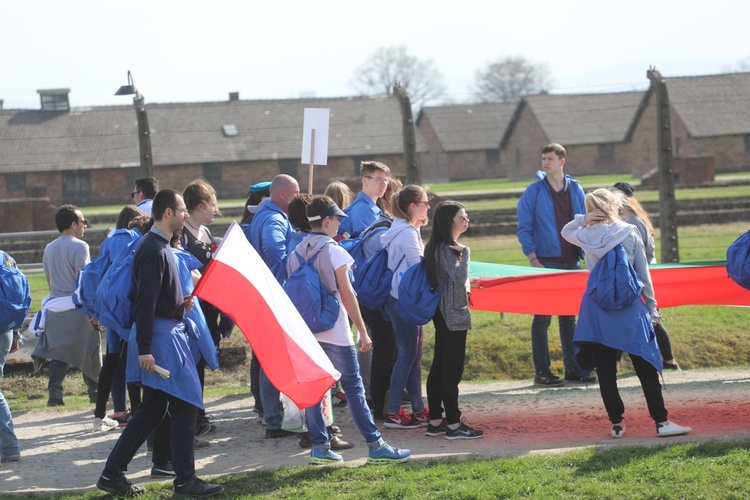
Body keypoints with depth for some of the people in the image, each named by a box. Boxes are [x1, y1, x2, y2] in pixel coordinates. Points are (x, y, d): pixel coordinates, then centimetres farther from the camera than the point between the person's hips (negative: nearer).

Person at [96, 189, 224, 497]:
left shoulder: (158, 246, 16)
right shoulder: (154, 249, -16)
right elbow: (145, 301, -21)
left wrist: (180, 303, 8)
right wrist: (144, 349, -24)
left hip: (168, 331, 11)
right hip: (161, 335, -11)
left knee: (152, 410, 13)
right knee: (185, 405, -4)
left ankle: (113, 474, 16)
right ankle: (185, 480, 2)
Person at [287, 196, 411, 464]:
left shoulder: (296, 252, 7)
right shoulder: (334, 252, -9)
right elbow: (347, 295, -10)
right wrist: (362, 331, -6)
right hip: (334, 331, -5)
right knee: (353, 387, -2)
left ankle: (319, 446, 8)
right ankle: (375, 445, 0)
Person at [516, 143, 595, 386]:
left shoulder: (575, 189, 9)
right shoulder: (534, 191, -2)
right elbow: (524, 228, -2)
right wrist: (533, 259, -11)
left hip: (571, 263, 4)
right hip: (545, 262, -4)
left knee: (569, 316, 9)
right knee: (542, 318, -2)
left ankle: (572, 368, 14)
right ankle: (542, 371, 1)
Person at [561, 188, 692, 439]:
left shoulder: (586, 236, 0)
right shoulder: (630, 233, -4)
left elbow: (565, 232, 25)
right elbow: (643, 273, 0)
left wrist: (583, 219, 6)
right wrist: (651, 307, 8)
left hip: (597, 309, 2)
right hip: (629, 307, -2)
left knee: (605, 370, 7)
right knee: (645, 367, 1)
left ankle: (616, 423, 8)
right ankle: (661, 421, -1)